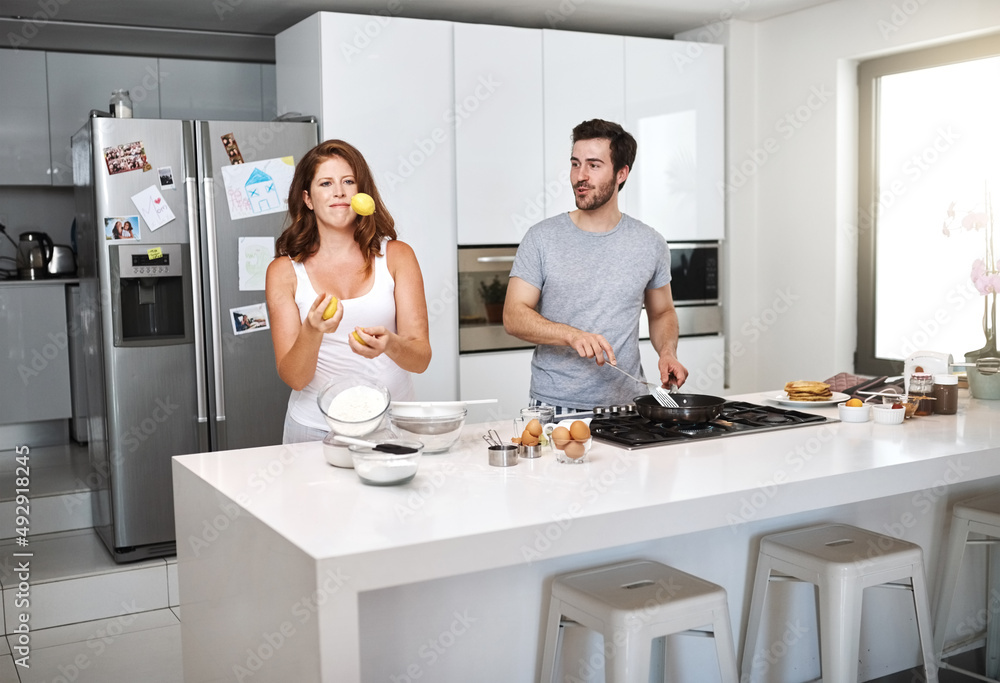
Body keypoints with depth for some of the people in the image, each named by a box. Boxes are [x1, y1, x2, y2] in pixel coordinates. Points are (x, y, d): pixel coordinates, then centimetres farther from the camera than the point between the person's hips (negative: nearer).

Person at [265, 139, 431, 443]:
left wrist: (390, 344, -22)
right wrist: (312, 331, -21)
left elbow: (421, 358, -1)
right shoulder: (285, 270, 4)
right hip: (315, 427, 0)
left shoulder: (396, 256, 6)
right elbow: (293, 378, -2)